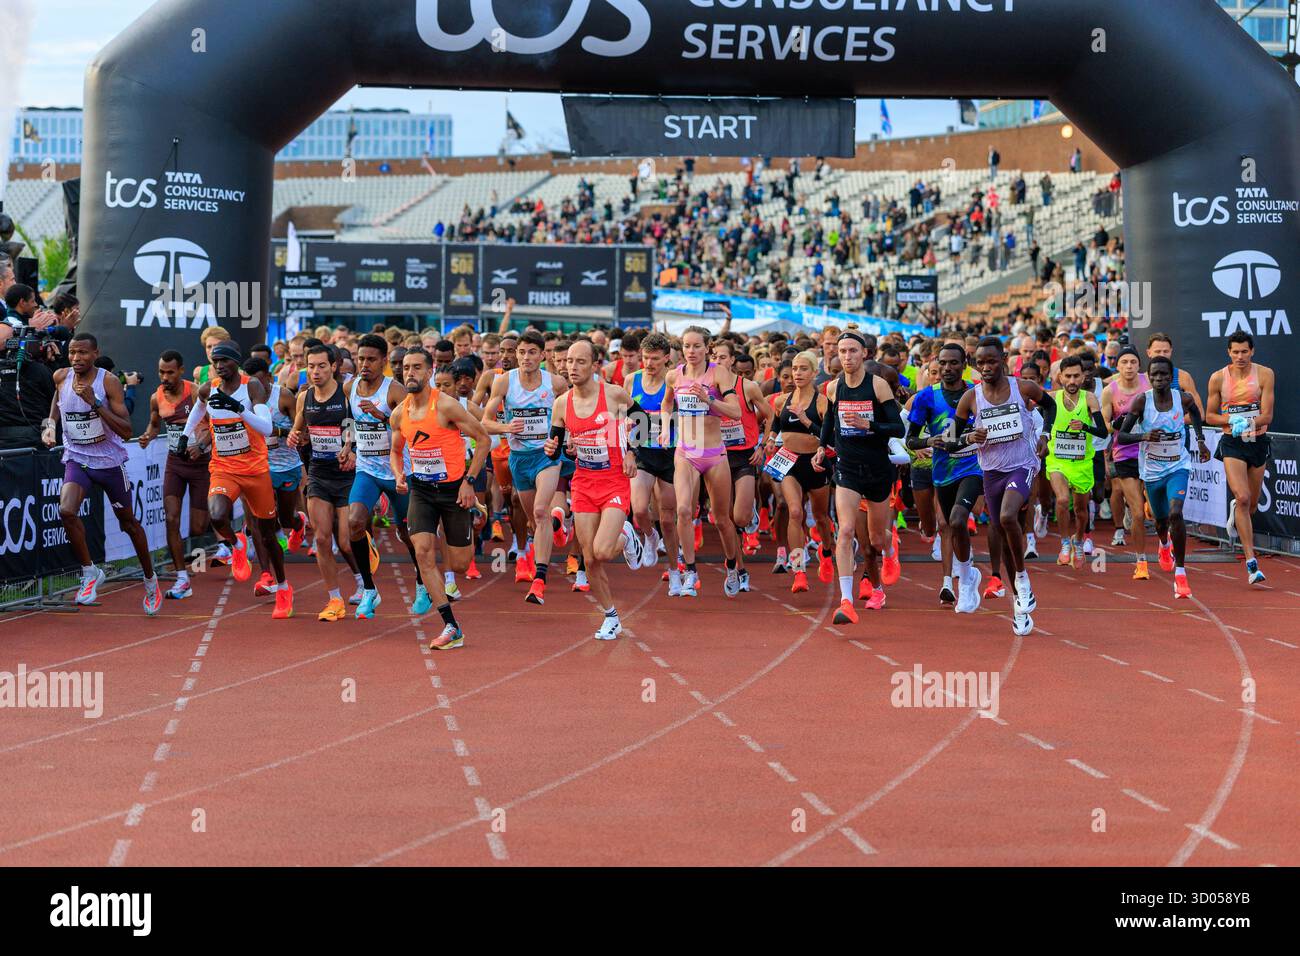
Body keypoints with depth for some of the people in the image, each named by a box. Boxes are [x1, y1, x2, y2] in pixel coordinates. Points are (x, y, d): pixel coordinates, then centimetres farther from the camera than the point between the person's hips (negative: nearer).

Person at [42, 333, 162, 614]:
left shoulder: (109, 382, -16)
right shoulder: (61, 377, -5)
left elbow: (126, 432, -23)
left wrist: (95, 403, -30)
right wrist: (49, 424, 6)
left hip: (110, 461, -2)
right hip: (76, 459, 2)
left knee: (128, 522, 11)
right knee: (66, 510, -25)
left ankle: (150, 580, 32)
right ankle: (90, 572, -7)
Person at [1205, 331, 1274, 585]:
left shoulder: (1265, 374, -5)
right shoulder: (1218, 378, -4)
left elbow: (1267, 415, -9)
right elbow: (1210, 416, 4)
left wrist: (1248, 423, -27)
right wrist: (1232, 419, -14)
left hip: (1259, 441, 2)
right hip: (1232, 443, -2)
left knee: (1252, 504, 12)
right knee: (1243, 498, -19)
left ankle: (1234, 510, 52)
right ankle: (1251, 562, -17)